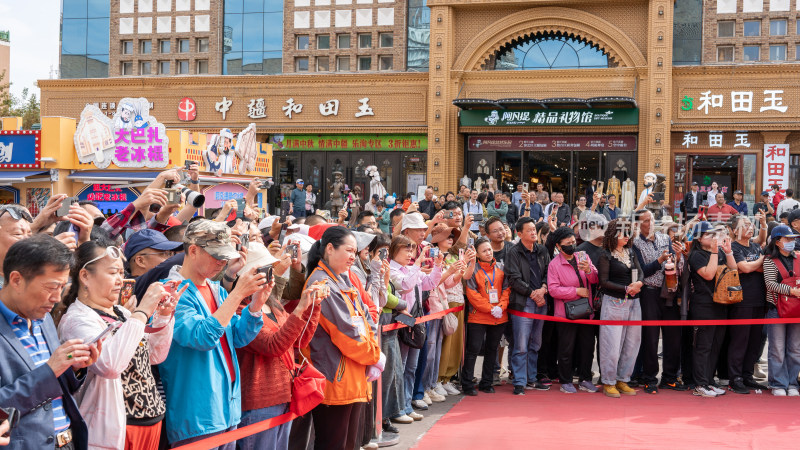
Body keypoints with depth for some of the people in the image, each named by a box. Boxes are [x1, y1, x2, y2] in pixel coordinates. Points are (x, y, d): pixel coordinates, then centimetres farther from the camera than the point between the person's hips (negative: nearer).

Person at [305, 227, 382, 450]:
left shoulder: (344, 281, 12)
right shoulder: (322, 285, -17)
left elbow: (367, 322, 11)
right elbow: (346, 333, -20)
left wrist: (373, 360, -3)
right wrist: (376, 356, -7)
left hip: (355, 379, 9)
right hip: (336, 380, -9)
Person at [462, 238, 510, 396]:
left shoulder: (501, 268, 8)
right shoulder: (473, 270, -6)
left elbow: (506, 289, 8)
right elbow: (472, 294, -10)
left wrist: (501, 306, -9)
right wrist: (490, 309, -15)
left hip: (499, 318, 5)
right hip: (478, 317, -5)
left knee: (492, 350, 12)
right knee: (473, 349, -5)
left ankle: (486, 383, 23)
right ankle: (467, 384, 2)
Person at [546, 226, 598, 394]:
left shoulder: (583, 257, 7)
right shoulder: (554, 264, -6)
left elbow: (596, 279, 2)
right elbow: (553, 289, -14)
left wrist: (589, 270, -20)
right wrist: (577, 291, -16)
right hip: (566, 313, -4)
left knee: (587, 345, 10)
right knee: (566, 348, 3)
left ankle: (585, 379, 23)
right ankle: (565, 381, 16)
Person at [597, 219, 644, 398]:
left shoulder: (631, 252, 14)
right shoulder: (606, 255, -5)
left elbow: (640, 272, 10)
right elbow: (603, 281, -10)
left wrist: (638, 283, -13)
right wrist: (626, 289, -14)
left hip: (633, 303, 6)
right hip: (614, 302, -6)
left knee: (631, 343, 8)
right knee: (612, 344, -5)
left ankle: (623, 380, 20)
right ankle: (608, 382, 7)